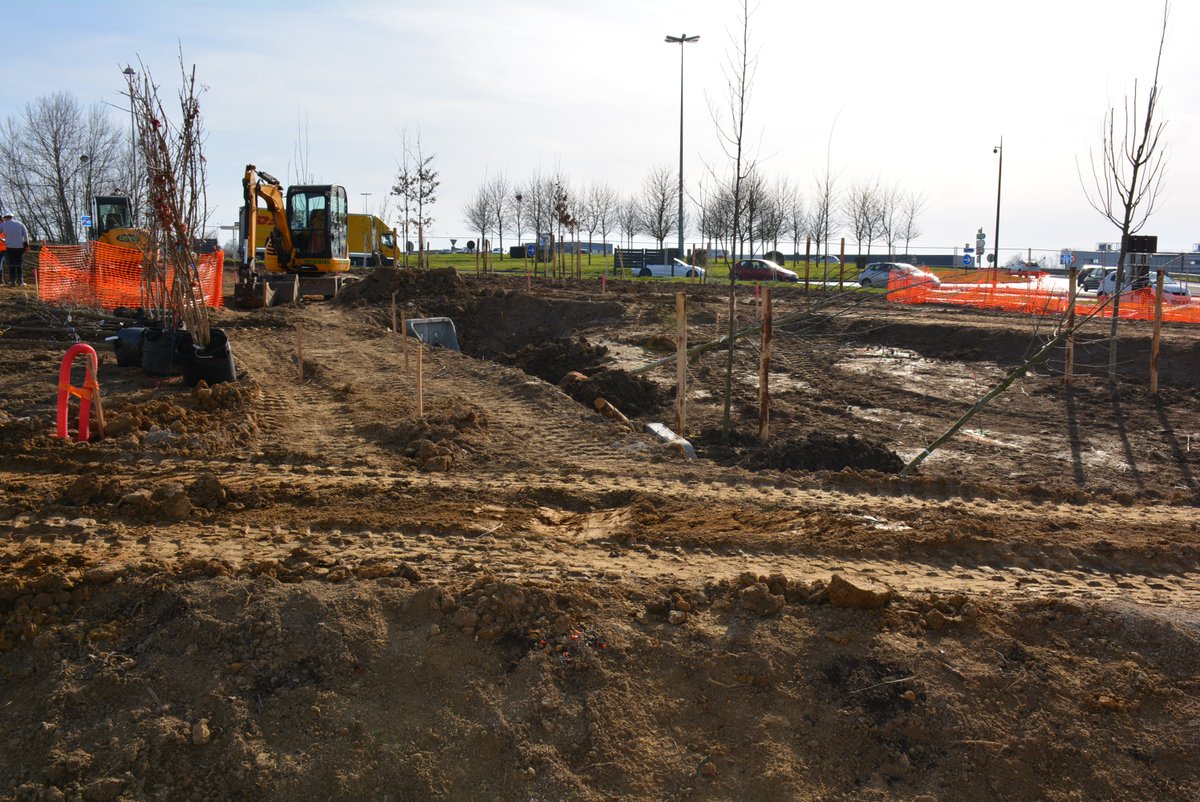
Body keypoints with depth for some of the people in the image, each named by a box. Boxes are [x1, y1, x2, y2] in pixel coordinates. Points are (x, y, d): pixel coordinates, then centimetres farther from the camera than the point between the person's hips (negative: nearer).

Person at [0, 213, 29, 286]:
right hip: (20, 247, 1)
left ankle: (12, 282, 1)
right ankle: (20, 281, 6)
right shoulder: (20, 223, 1)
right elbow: (26, 235, -2)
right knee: (19, 264, 9)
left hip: (10, 247, -1)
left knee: (11, 265, 5)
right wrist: (27, 245, 3)